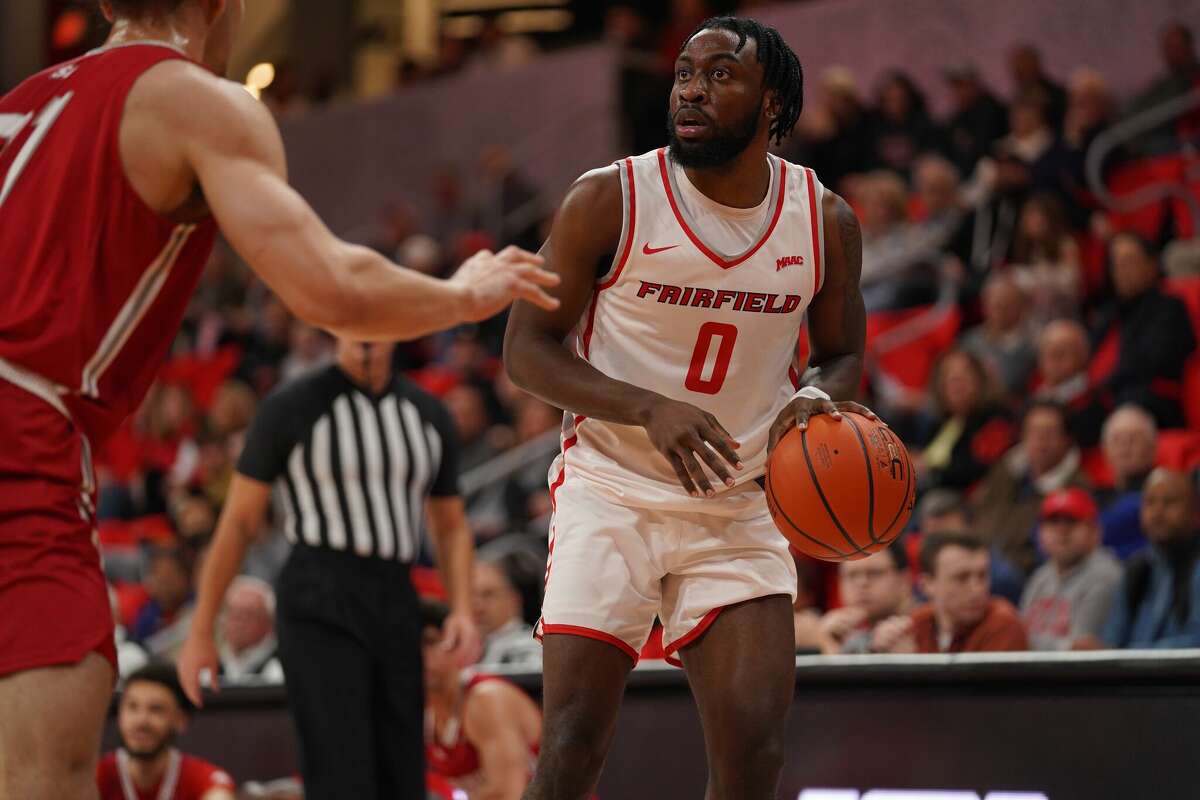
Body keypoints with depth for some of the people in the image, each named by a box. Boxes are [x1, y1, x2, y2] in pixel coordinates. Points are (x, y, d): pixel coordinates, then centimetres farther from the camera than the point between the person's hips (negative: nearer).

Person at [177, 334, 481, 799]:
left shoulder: (429, 415, 13)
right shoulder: (291, 408, -1)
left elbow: (451, 526, 20)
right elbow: (239, 522, 2)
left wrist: (462, 611, 2)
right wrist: (201, 633, 1)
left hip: (397, 602, 5)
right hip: (319, 604, -5)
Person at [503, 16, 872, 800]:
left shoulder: (825, 222, 0)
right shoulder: (609, 200, -10)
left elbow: (843, 357, 13)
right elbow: (528, 349, -8)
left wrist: (819, 399, -12)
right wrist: (651, 409, -23)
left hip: (740, 507, 3)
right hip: (611, 495, -3)